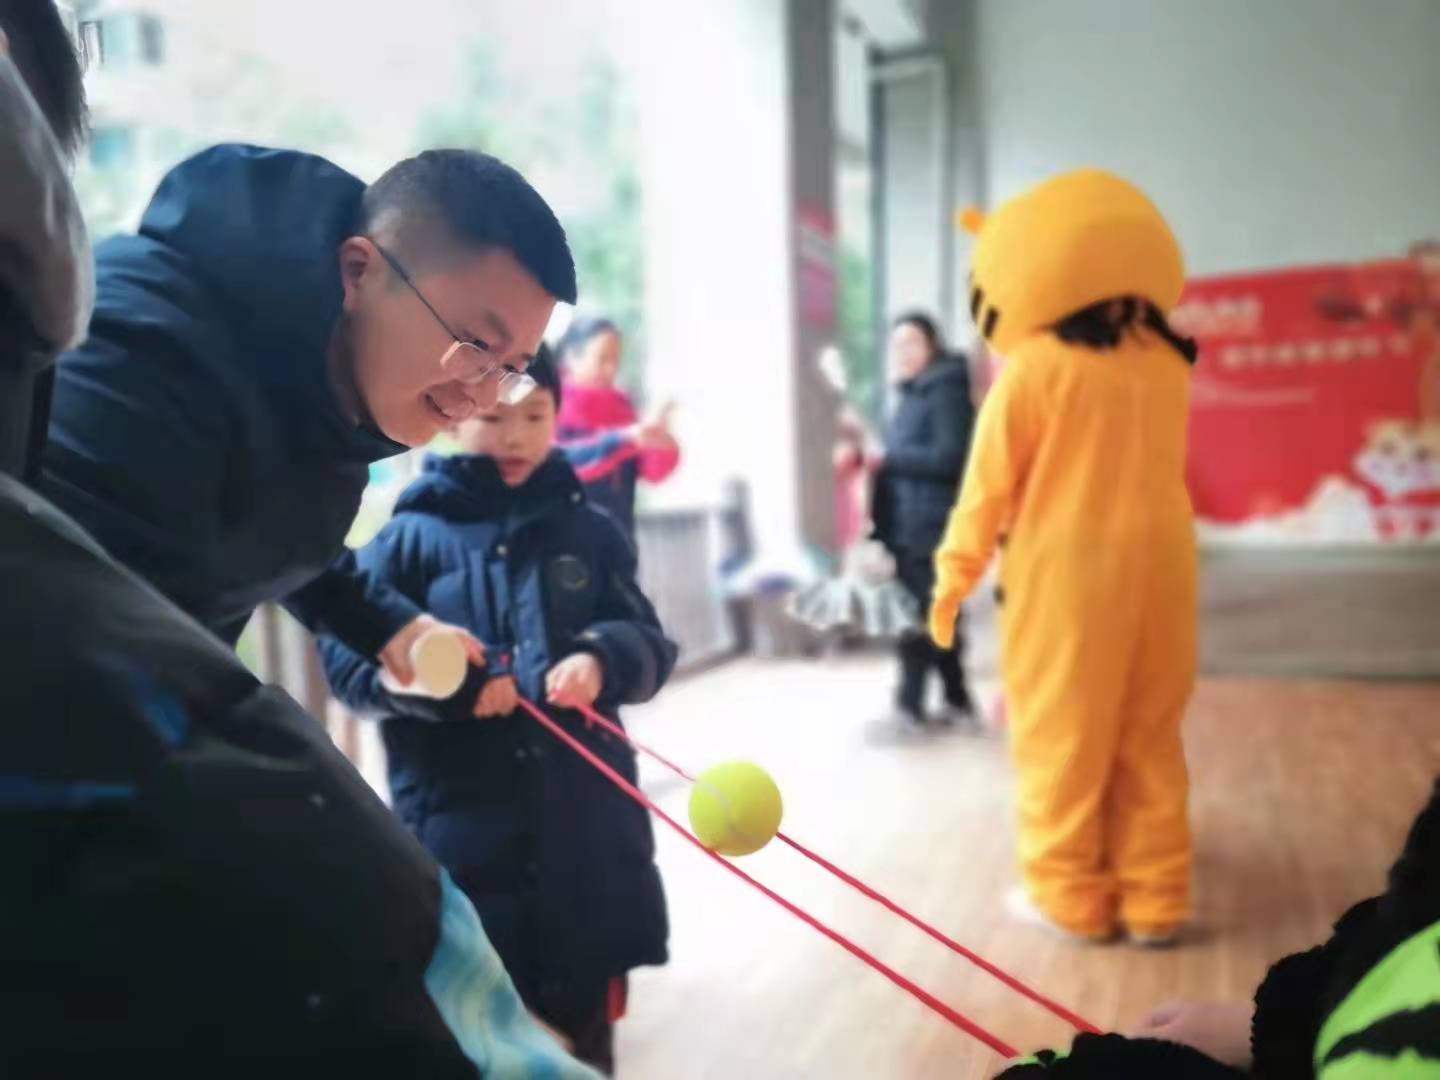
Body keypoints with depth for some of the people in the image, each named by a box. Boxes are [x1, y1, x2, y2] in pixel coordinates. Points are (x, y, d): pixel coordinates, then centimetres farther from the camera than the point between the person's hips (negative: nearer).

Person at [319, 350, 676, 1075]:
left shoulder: (589, 529, 6)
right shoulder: (412, 535, 1)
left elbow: (650, 643, 6)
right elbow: (345, 657, -2)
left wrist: (602, 659, -17)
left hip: (586, 823, 2)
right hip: (460, 829, -2)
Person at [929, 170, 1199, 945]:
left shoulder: (1032, 366, -10)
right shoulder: (1166, 362, 6)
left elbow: (989, 482, -6)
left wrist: (954, 576, 3)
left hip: (1067, 572, -5)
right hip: (1159, 567, 5)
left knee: (1062, 737, 8)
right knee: (1149, 740, 14)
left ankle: (1072, 896, 18)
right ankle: (1154, 898, 22)